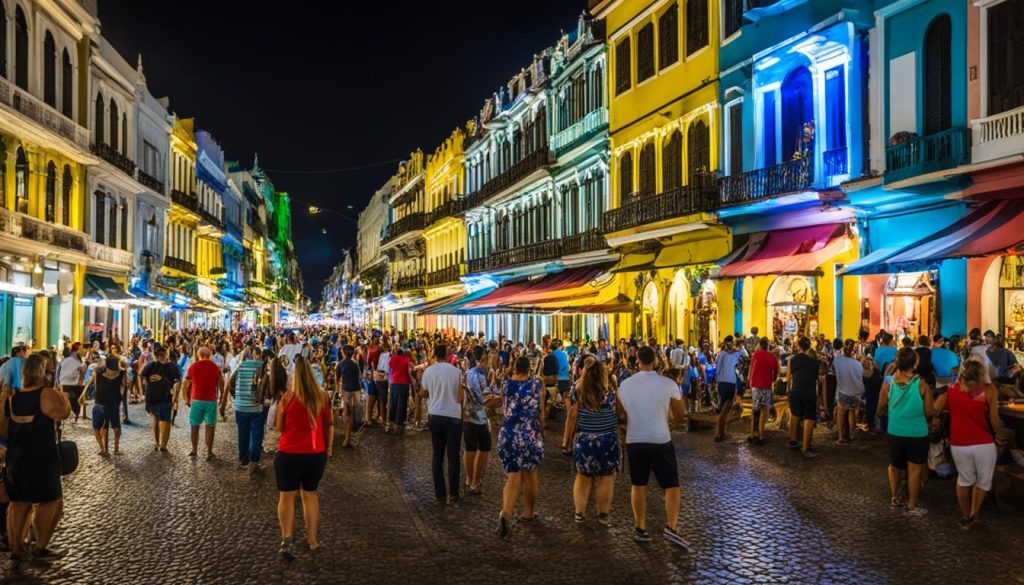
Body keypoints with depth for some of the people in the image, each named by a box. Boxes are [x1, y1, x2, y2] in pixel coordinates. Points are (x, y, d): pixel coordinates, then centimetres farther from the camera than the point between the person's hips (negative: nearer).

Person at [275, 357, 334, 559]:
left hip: (289, 453, -3)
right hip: (316, 454, 3)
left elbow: (279, 427, -4)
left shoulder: (288, 397, -12)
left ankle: (287, 538, -5)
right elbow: (330, 425, 5)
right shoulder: (323, 397, -4)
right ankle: (313, 539, 25)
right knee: (310, 494, 19)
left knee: (287, 496, 10)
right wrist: (329, 447, 19)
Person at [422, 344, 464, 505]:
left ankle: (440, 494, 11)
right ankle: (453, 494, 5)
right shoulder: (456, 371, -7)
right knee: (453, 456, 5)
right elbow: (460, 397, -5)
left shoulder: (428, 371, 0)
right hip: (453, 416, -2)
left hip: (435, 416, 2)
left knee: (437, 456, 10)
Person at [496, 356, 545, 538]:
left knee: (513, 477, 1)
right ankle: (528, 512, 30)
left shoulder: (506, 384, 1)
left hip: (508, 434, 1)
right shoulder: (536, 384, -4)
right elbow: (541, 411, -2)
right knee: (530, 474, 18)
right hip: (531, 434, -1)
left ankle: (506, 513, -21)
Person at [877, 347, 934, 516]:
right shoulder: (922, 384, -17)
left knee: (895, 466, 23)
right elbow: (929, 413, -11)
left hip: (895, 433, 3)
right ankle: (912, 505, 18)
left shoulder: (887, 384, -11)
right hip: (918, 434, -2)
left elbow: (880, 411, 0)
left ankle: (895, 498, 35)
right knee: (915, 469, 10)